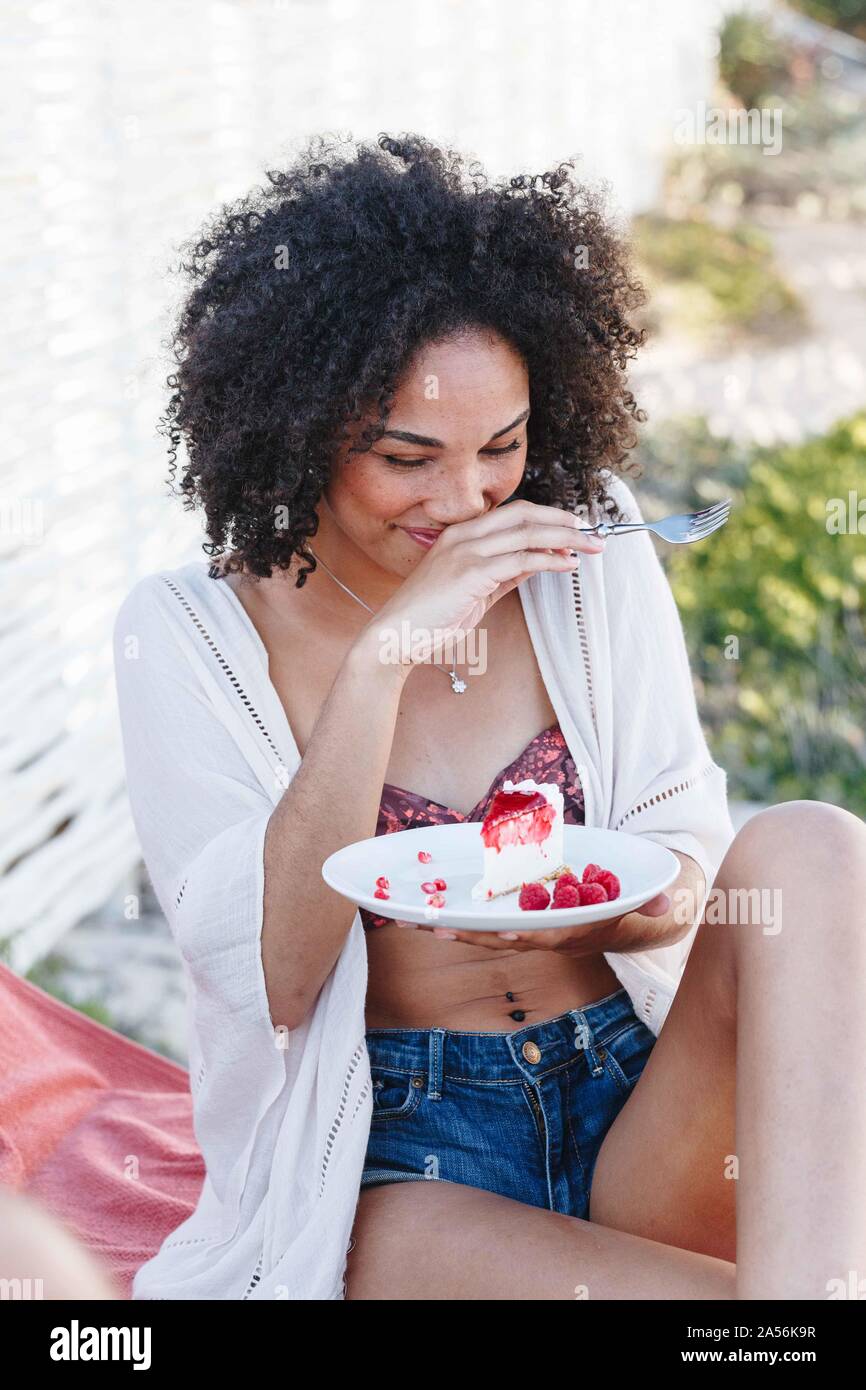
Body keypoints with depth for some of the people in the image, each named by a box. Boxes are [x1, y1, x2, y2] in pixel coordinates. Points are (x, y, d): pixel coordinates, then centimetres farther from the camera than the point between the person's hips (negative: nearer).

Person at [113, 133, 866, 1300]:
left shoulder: (586, 548, 4)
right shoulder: (188, 636, -3)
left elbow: (688, 862, 6)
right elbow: (272, 980, -13)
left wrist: (642, 904, -20)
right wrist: (380, 657, -22)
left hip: (645, 1117, 4)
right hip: (401, 1161, -4)